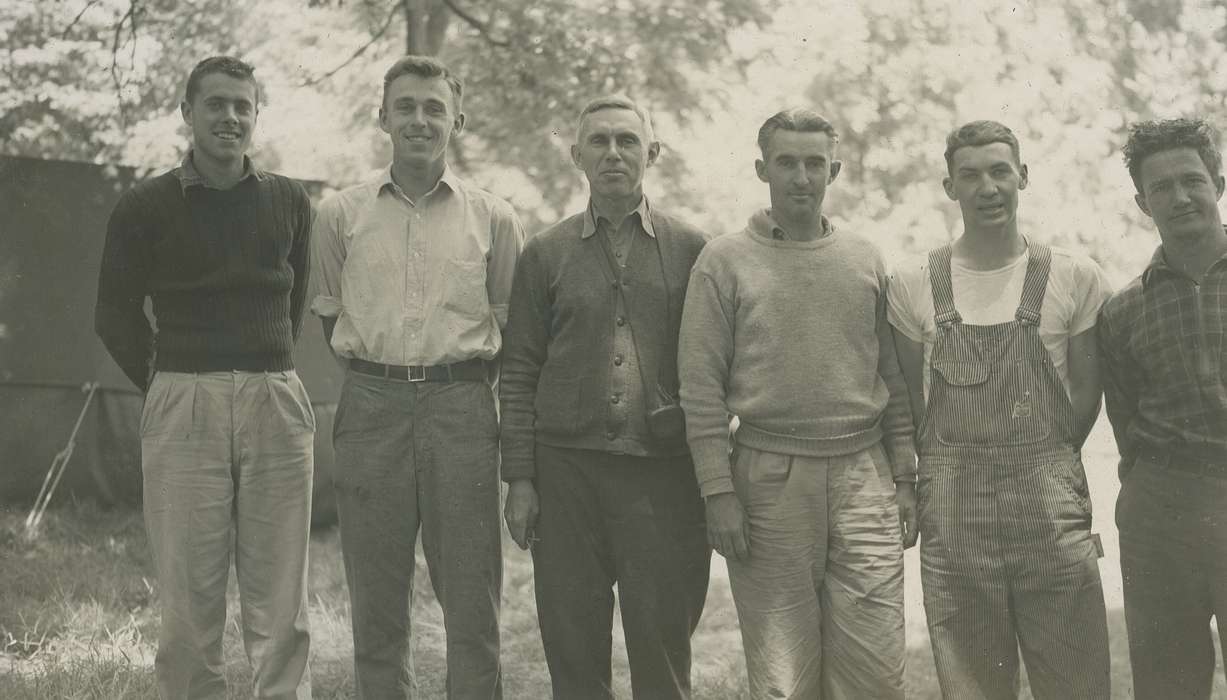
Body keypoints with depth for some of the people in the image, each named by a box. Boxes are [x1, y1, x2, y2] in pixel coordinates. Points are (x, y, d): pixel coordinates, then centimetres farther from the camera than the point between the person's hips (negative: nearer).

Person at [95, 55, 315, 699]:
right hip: (183, 410, -2)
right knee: (188, 601, -1)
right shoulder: (146, 206, 3)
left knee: (281, 607, 1)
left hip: (276, 406, 2)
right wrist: (167, 384, 9)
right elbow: (115, 314, 10)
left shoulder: (289, 202, 10)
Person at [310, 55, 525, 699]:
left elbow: (511, 327, 13)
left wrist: (463, 382, 10)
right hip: (371, 409, 1)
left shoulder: (493, 219, 5)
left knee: (473, 603, 0)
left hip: (462, 409, -1)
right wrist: (376, 370, 12)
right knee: (376, 604, 6)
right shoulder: (340, 215, 7)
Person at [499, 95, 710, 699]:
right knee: (573, 650, 5)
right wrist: (519, 479, 1)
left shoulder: (690, 249, 7)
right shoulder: (546, 254, 9)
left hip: (662, 472, -1)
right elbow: (519, 374, 8)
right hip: (567, 468, 1)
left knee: (663, 646, 0)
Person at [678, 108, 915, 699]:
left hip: (863, 472, 2)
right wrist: (718, 492, -7)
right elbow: (701, 389, -2)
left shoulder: (866, 260, 12)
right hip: (769, 476, -2)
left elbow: (893, 378, 15)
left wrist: (904, 478, 9)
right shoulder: (724, 262, 2)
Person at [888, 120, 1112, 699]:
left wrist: (1040, 466, 5)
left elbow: (1086, 394, 7)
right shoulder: (913, 287, 4)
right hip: (952, 508, 1)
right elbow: (910, 398, 8)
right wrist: (946, 474, 4)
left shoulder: (1075, 278, 2)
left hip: (1052, 501, 0)